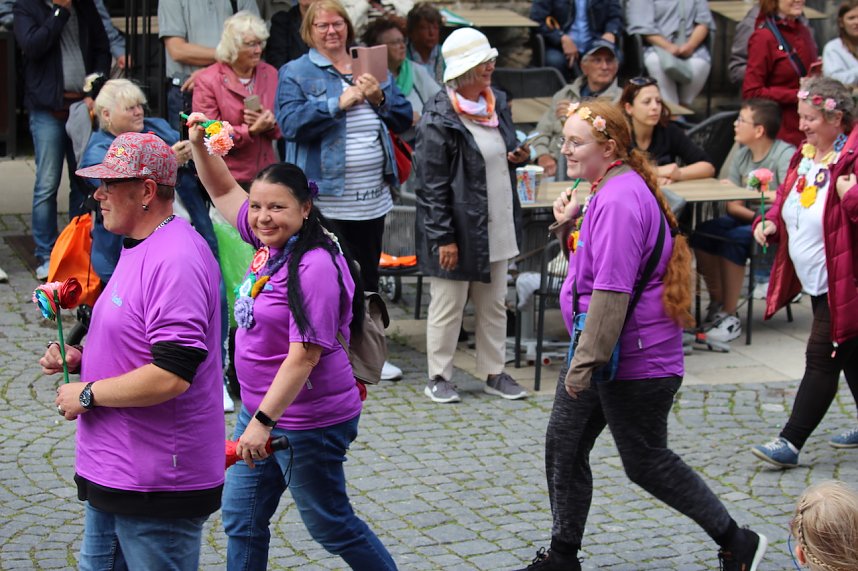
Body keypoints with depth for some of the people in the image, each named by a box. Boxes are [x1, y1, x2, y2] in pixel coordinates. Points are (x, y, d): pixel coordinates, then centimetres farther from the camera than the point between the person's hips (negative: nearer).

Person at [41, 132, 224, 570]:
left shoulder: (176, 261, -21)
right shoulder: (137, 248, 14)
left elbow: (171, 376, -28)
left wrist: (87, 394, -16)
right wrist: (81, 358, 9)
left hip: (158, 486, -11)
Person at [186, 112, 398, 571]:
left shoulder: (315, 269, -24)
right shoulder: (269, 242, 2)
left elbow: (303, 357, -27)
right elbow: (223, 190, 16)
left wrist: (263, 421, -27)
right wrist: (199, 145, 0)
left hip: (308, 424, -9)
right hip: (260, 413, 9)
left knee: (330, 525, 8)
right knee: (240, 520, 13)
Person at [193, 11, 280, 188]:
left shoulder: (270, 74, 10)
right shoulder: (207, 81, -4)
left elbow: (284, 127, 12)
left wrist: (270, 124, -11)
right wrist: (250, 131, -17)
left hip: (265, 173, 4)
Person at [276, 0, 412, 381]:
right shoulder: (295, 74, 1)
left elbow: (404, 120, 11)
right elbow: (290, 122, -15)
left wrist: (380, 98, -8)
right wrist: (340, 102, -20)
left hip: (372, 197, 5)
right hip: (325, 196, -5)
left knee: (368, 275, 13)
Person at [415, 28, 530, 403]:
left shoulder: (497, 104, 8)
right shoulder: (438, 120, -16)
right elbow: (431, 185, -17)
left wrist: (518, 157, 0)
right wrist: (443, 237, -19)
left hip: (496, 226, 8)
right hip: (458, 228, -7)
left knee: (494, 305, 14)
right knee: (448, 305, 3)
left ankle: (494, 373, 25)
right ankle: (438, 378, 14)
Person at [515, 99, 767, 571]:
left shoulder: (619, 199, -22)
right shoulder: (609, 191, 11)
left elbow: (612, 289, -27)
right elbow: (589, 266, 21)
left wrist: (587, 359, -26)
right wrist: (569, 226, 4)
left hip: (635, 362, -10)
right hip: (599, 353, 10)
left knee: (646, 463, 1)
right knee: (563, 446, 11)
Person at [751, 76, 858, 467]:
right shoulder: (805, 155, 8)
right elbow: (787, 198, 21)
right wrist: (770, 222, 4)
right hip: (816, 282, 9)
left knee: (822, 358, -6)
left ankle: (790, 443, -4)